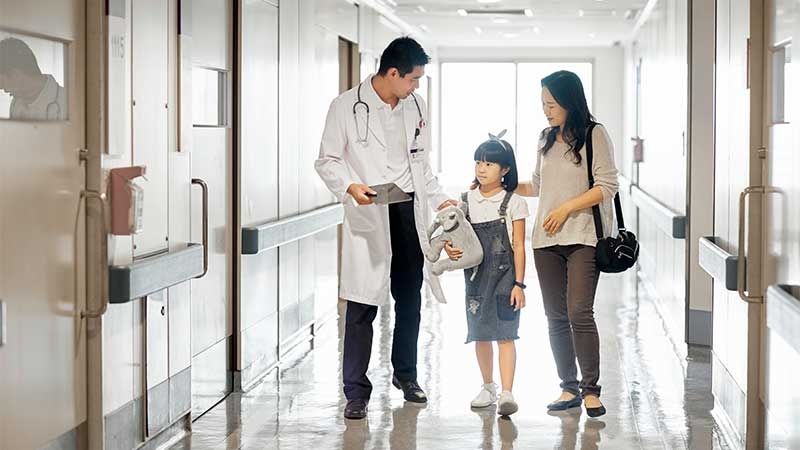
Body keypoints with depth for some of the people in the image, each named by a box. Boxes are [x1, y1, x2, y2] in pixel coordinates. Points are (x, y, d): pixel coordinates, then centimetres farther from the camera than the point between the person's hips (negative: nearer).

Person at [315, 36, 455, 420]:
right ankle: (356, 393, 1)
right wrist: (350, 187, -21)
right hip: (368, 215, -5)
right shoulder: (347, 107, -7)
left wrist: (439, 199, 11)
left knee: (409, 299, 13)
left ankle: (405, 374, 31)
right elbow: (327, 161, -3)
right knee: (363, 304, -6)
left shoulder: (415, 107, 10)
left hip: (410, 212, 5)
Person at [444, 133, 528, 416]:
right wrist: (450, 248, -14)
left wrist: (519, 283, -9)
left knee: (505, 335, -8)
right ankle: (488, 386, 29)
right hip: (476, 276, 4)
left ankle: (507, 394, -12)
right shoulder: (466, 201, 6)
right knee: (480, 335, 13)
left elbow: (519, 246, -5)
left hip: (504, 276, -4)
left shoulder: (514, 203, -4)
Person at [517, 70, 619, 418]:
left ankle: (590, 389, -6)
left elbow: (607, 186, -9)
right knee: (556, 317, 6)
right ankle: (569, 388, 13)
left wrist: (566, 208, -14)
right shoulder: (546, 139, 15)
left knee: (579, 313, -14)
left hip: (582, 238, -6)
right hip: (546, 239, 6)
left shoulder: (594, 135, -4)